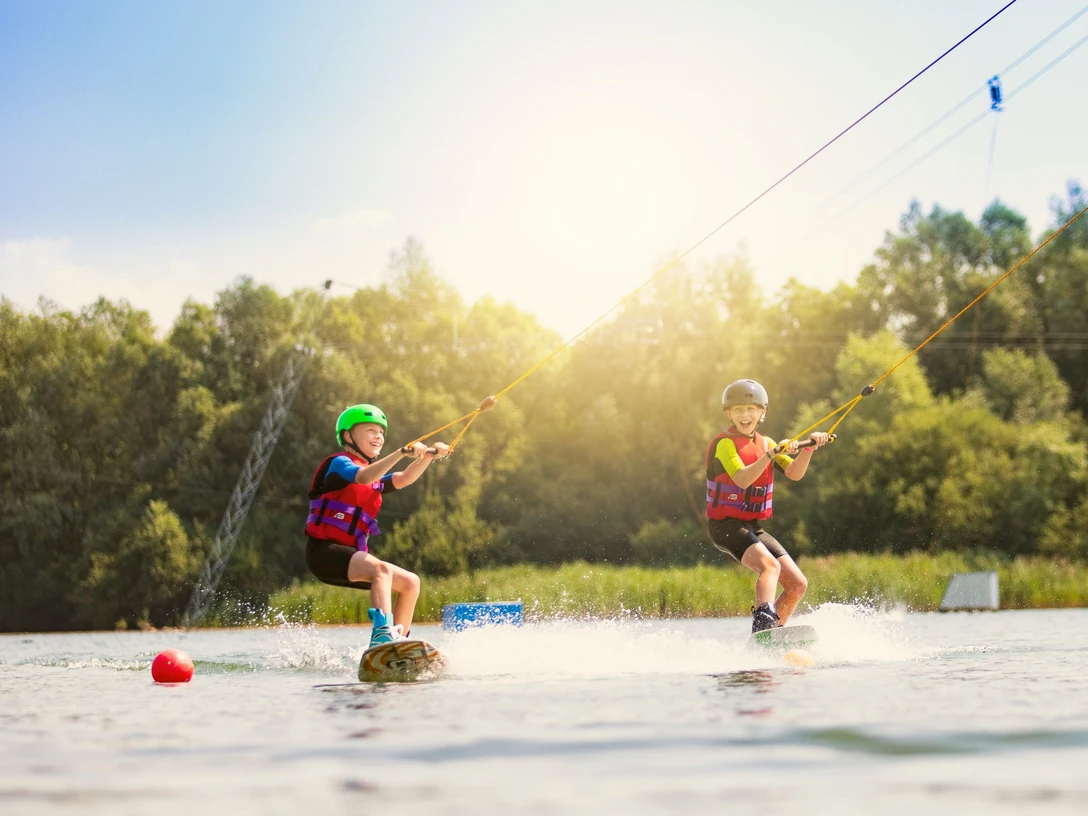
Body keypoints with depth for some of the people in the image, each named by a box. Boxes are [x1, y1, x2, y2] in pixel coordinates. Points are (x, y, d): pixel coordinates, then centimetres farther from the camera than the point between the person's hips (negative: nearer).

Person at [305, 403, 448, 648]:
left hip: (350, 555, 9)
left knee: (410, 582, 8)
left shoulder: (374, 477, 24)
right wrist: (402, 453, -34)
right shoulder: (338, 463, -2)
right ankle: (383, 635, -51)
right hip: (324, 550, -9)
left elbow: (403, 479, 8)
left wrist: (428, 456, -7)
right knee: (382, 569, -33)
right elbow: (363, 477, -23)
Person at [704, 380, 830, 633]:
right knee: (769, 565, -33)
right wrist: (772, 453, -36)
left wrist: (809, 448, -17)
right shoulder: (724, 443, -8)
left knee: (797, 584, 0)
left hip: (754, 528, 8)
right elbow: (742, 479, -25)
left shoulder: (765, 443, 14)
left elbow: (794, 473, 0)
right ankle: (763, 622, -51)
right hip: (726, 525, -8)